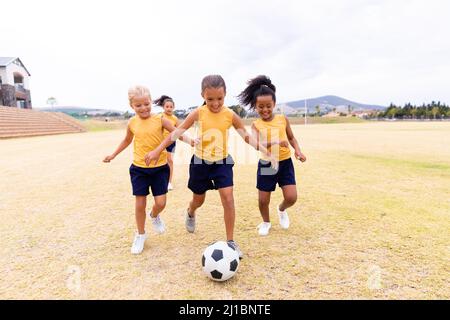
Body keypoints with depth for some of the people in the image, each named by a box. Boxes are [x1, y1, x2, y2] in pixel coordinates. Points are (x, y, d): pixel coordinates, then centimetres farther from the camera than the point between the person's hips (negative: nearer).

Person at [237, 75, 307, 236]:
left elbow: (291, 137, 13)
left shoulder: (283, 119, -1)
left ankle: (281, 210, 32)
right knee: (263, 200, 6)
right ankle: (266, 222, 36)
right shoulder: (256, 124, -7)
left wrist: (298, 150, -5)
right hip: (266, 164, -1)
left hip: (285, 162, 1)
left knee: (291, 197, -5)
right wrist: (275, 142, -39)